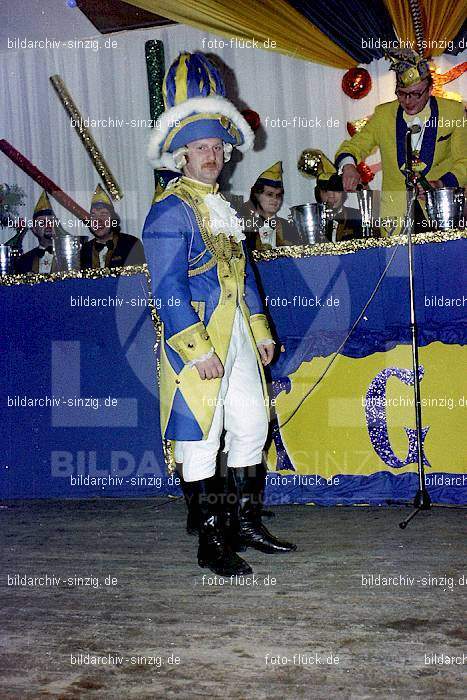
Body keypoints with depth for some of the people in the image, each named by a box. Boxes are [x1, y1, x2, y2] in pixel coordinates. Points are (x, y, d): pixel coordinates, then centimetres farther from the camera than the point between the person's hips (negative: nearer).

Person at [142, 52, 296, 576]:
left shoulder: (223, 209, 18)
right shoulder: (169, 211, -9)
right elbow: (168, 287, -16)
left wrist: (260, 330, 19)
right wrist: (198, 350, -21)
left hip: (237, 336, 9)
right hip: (196, 338, -9)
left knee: (250, 427, 13)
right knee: (201, 439, -2)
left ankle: (246, 523, 27)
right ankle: (212, 543, 6)